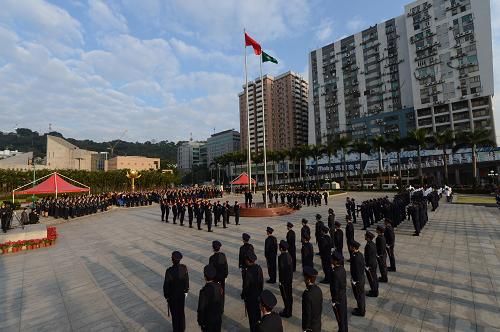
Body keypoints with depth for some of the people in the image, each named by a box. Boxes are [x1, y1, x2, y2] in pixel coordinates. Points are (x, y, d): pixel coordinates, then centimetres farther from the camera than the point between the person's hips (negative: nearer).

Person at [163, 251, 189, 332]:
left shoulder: (169, 271, -28)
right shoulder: (184, 268, -17)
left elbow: (166, 285, -18)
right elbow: (187, 280, -4)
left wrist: (166, 295, -1)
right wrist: (186, 290, 12)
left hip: (172, 295, -4)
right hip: (182, 294, 4)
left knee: (175, 313, 17)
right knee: (181, 311, 24)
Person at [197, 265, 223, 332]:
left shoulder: (204, 290, -29)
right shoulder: (219, 286, -13)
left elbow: (201, 308, -20)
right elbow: (222, 303, 1)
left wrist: (200, 321, -6)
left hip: (208, 320, -4)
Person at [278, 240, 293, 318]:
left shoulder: (281, 257, -26)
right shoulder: (289, 255, -1)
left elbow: (281, 269, -24)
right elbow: (291, 267, 8)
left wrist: (281, 281, -15)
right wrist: (291, 277, 18)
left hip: (284, 280, -8)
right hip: (290, 278, 8)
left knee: (285, 296, 7)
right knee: (289, 295, 20)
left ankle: (287, 312, 21)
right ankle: (289, 311, 36)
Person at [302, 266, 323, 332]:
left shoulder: (307, 294, -31)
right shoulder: (319, 290, -8)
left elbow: (307, 313, -23)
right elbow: (321, 307, 5)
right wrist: (317, 317, 18)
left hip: (310, 326, -7)